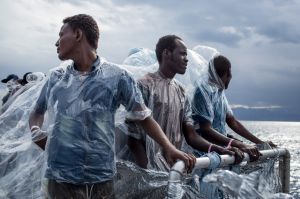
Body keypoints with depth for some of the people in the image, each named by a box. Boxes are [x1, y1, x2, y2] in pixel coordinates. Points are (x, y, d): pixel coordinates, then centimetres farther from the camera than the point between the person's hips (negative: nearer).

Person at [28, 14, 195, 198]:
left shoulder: (117, 76, -2)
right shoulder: (56, 78, 9)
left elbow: (143, 117, 0)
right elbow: (38, 112, 24)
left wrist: (168, 147, -11)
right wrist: (38, 135, 4)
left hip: (100, 179, -2)